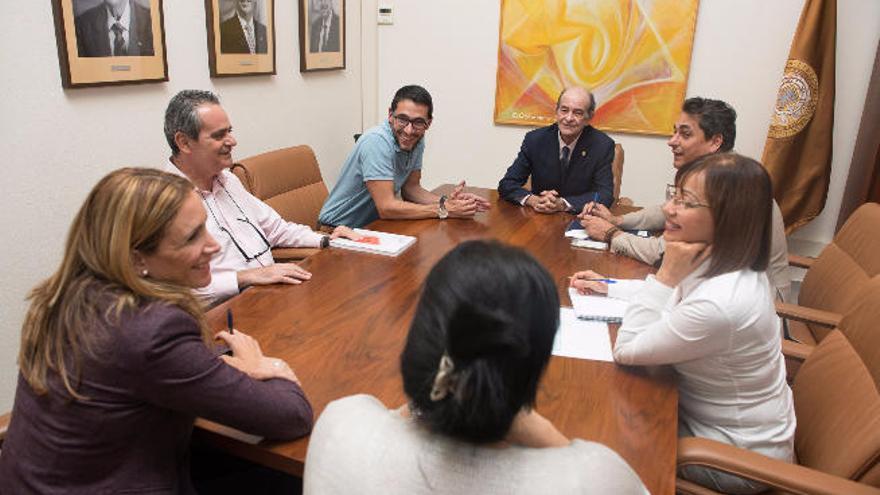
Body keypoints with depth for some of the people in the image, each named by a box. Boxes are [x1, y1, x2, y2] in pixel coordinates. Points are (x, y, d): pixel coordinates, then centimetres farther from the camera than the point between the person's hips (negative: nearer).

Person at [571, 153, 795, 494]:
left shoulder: (720, 303, -38)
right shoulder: (726, 266, -9)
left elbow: (625, 351, -25)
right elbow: (675, 295, 14)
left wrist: (666, 275, -29)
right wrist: (608, 286, 10)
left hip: (740, 455, -7)